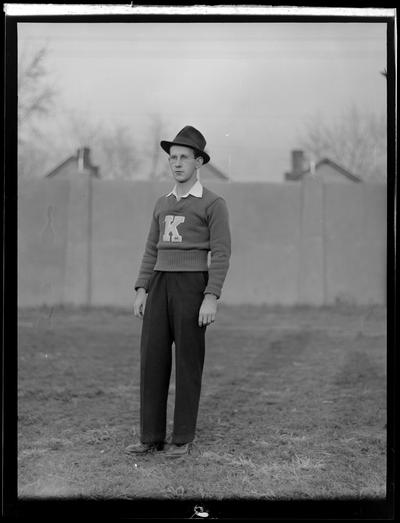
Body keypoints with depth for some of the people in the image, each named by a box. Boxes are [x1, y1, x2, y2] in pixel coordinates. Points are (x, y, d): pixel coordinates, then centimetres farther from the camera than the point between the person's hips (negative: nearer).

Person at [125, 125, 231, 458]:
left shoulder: (214, 204, -2)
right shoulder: (163, 204, 18)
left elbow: (221, 255, -9)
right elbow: (153, 251, 17)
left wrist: (211, 299, -18)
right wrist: (142, 291, 7)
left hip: (193, 287, -6)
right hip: (161, 287, 6)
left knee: (188, 362, -2)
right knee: (153, 359, 0)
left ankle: (183, 437, 8)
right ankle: (152, 436, 6)